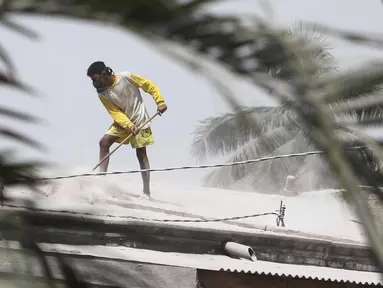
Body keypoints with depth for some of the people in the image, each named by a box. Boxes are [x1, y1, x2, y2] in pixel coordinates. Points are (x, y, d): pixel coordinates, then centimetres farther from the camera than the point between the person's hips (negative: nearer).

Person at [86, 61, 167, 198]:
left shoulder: (126, 77, -19)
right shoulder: (102, 94, -8)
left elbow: (149, 85, -10)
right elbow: (116, 113, -12)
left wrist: (160, 102, -15)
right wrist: (128, 125, -27)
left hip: (139, 120, -4)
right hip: (122, 121, 4)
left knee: (141, 154, -3)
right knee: (104, 142, -13)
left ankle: (147, 192, 1)